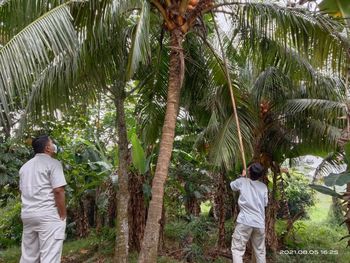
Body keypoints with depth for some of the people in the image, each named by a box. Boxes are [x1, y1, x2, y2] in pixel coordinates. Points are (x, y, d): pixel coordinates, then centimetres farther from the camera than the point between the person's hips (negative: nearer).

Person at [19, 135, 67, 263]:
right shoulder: (53, 163, -8)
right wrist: (63, 215, -9)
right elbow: (58, 190, -16)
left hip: (27, 214, 8)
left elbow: (22, 191, 20)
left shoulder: (25, 166, 17)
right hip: (48, 215, -8)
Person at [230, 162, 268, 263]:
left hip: (244, 222, -3)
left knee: (237, 249, 0)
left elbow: (232, 185, 19)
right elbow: (265, 203, 14)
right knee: (260, 251, 16)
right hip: (260, 223, 4)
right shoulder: (263, 186, 4)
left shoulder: (242, 182, -2)